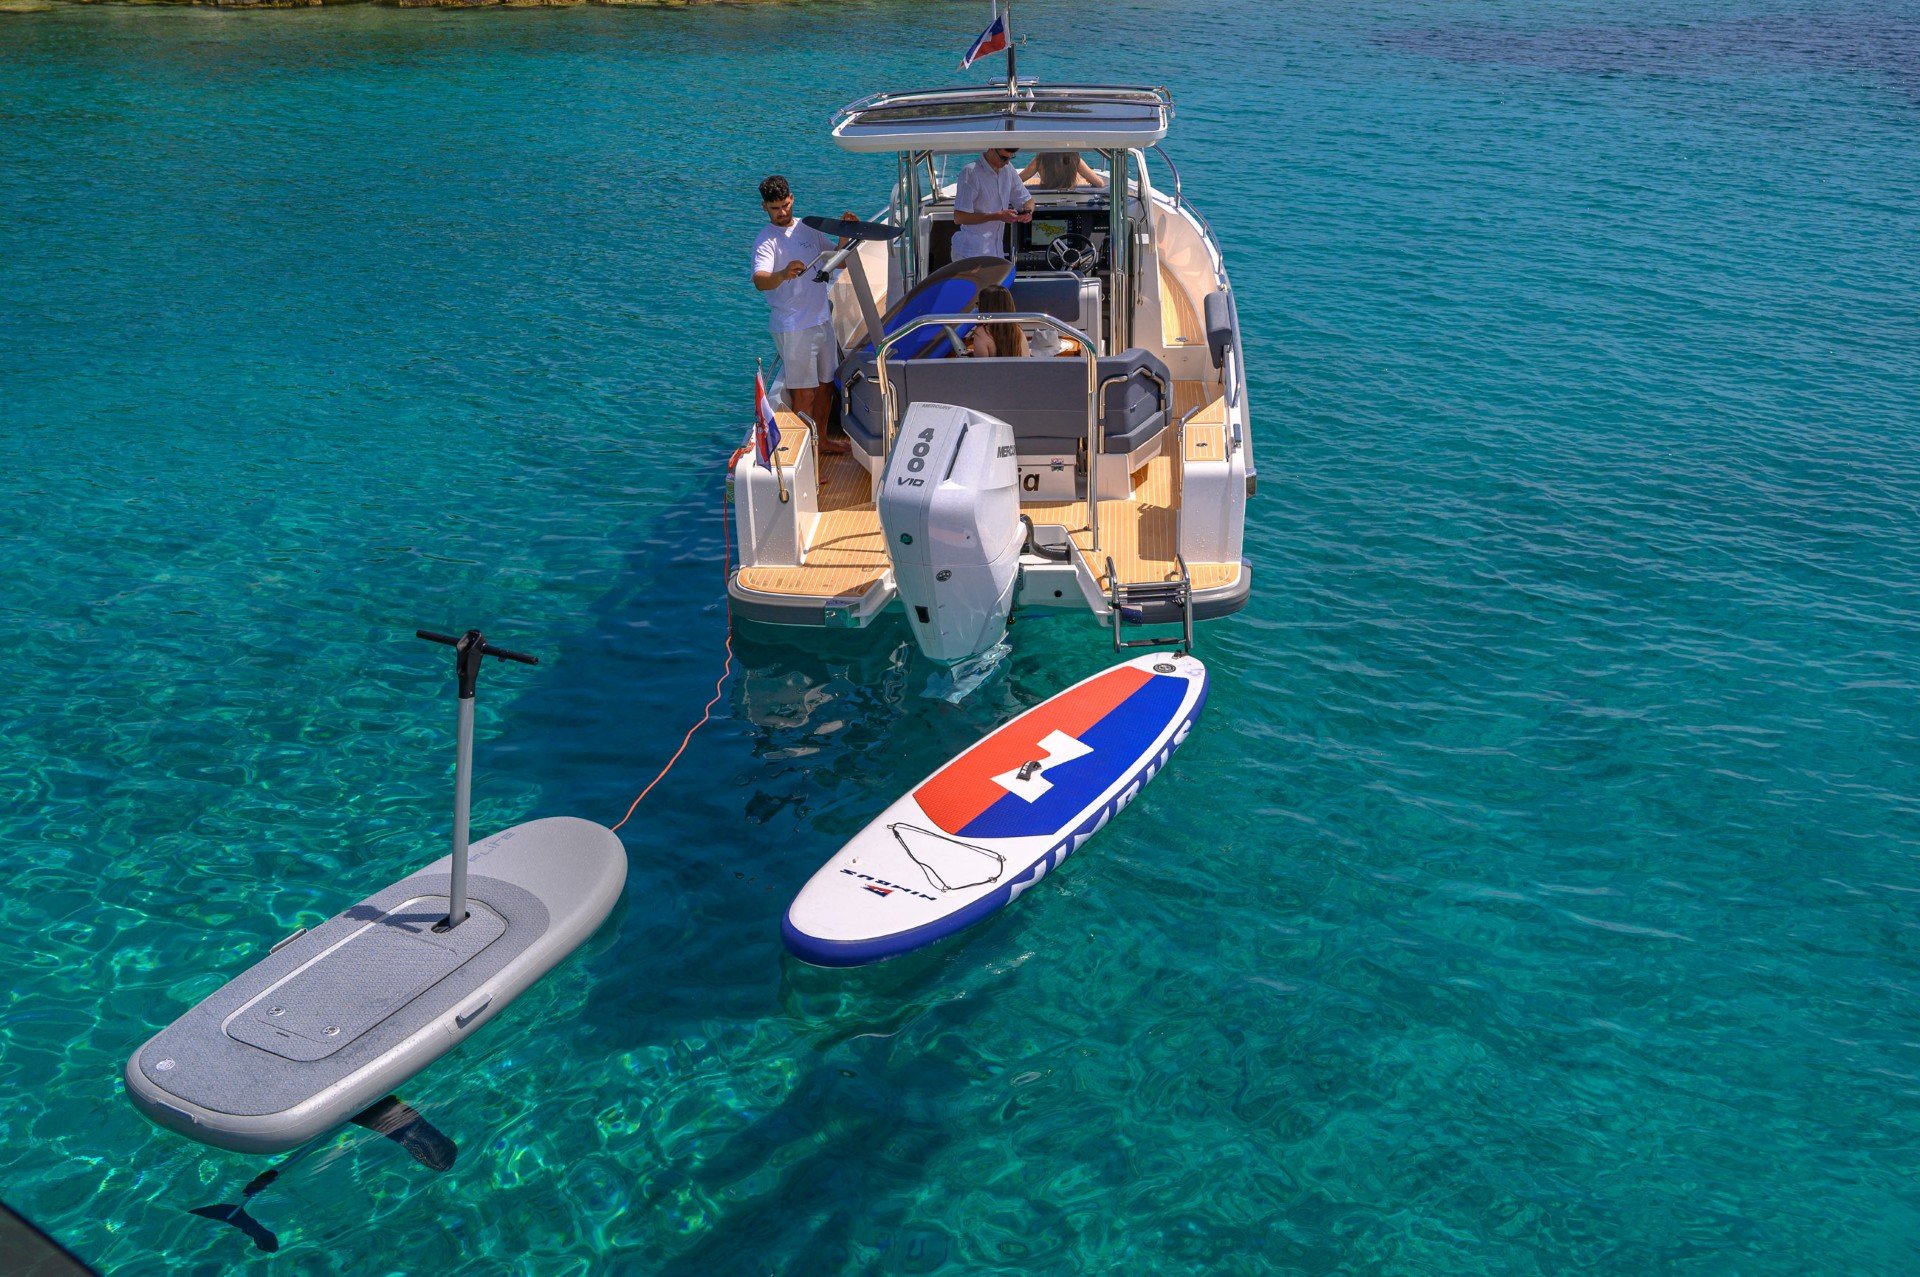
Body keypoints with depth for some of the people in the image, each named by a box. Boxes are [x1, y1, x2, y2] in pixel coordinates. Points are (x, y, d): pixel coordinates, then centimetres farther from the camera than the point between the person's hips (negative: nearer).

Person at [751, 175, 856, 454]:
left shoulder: (807, 227, 9)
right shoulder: (767, 240, -13)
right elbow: (759, 280, -30)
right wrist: (783, 274, -51)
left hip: (823, 319, 8)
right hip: (794, 328, -8)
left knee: (826, 385, 19)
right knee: (804, 395, -5)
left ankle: (822, 440, 36)